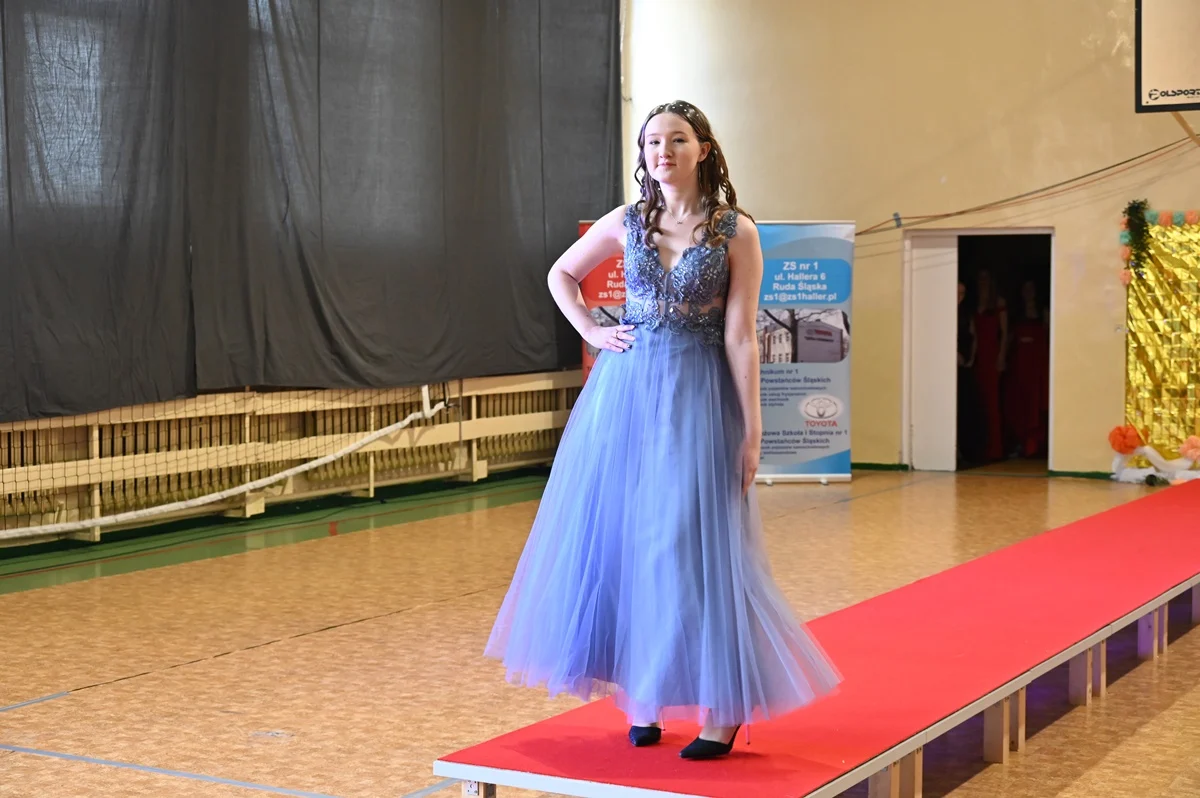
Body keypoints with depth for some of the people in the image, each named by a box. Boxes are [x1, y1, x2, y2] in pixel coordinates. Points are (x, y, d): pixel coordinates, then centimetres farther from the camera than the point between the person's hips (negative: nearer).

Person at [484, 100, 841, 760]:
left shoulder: (736, 233, -4)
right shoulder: (626, 223, 5)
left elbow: (741, 338, -6)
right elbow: (561, 273, 21)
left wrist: (751, 429, -9)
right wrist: (592, 333, 7)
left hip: (698, 397, -3)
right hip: (624, 391, 4)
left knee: (695, 544, -5)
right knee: (620, 539, 4)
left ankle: (722, 711, 5)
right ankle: (639, 701, 15)